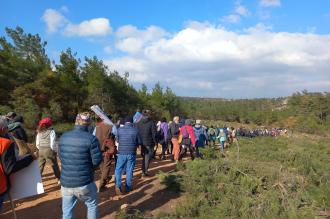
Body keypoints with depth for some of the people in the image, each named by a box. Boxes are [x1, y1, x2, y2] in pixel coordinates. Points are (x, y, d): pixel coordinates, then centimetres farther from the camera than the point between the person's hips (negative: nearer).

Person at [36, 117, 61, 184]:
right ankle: (59, 179, 21)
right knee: (55, 166, 10)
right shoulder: (51, 131, -12)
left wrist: (41, 149, 18)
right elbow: (52, 144, -16)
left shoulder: (39, 132, 4)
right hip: (49, 151, -4)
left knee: (40, 166, 15)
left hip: (41, 151, 4)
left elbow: (37, 144, 6)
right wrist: (55, 151, -2)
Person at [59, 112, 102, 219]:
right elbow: (97, 160, -15)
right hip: (84, 183, -4)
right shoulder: (91, 138, -16)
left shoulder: (63, 137, 1)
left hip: (66, 183, 4)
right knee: (92, 206, 20)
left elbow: (61, 157, 10)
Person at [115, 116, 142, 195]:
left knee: (118, 170, 12)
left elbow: (117, 140, 9)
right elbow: (140, 142, 2)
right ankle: (128, 187, 19)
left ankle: (118, 186, -1)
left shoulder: (120, 129, -5)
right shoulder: (135, 130, -6)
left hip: (121, 153, 0)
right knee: (129, 171, 10)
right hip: (132, 153, 0)